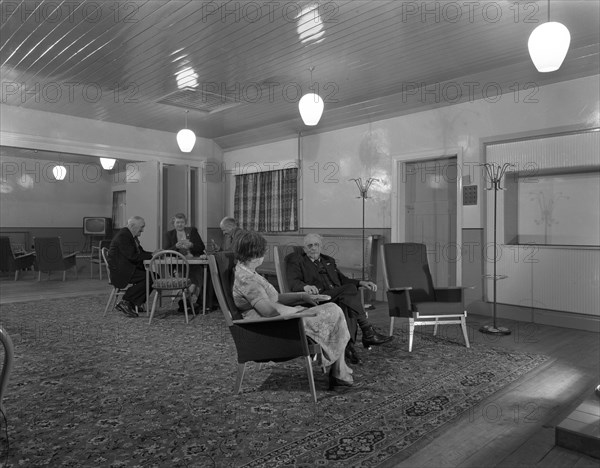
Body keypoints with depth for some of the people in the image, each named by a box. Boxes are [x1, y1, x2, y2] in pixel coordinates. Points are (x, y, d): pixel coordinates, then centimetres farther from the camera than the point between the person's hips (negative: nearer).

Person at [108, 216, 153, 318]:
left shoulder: (132, 236, 15)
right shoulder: (123, 235, -16)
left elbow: (140, 252, 18)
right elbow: (132, 256, -24)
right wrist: (151, 255, -19)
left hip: (129, 269, 10)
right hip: (119, 272, -10)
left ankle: (135, 303, 1)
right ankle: (125, 302, -12)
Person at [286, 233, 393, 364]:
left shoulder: (329, 260, 29)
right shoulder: (296, 260, 10)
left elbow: (342, 279, 26)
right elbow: (293, 283, -6)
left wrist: (361, 282, 7)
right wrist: (306, 286, -30)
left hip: (338, 298, 5)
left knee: (346, 304, -33)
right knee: (349, 289, -29)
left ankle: (348, 344, -40)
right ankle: (368, 332, -29)